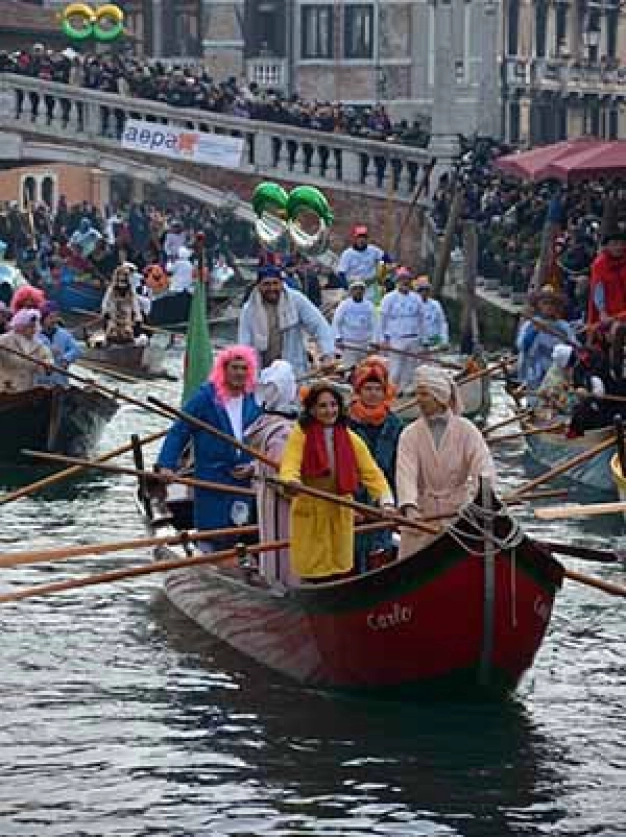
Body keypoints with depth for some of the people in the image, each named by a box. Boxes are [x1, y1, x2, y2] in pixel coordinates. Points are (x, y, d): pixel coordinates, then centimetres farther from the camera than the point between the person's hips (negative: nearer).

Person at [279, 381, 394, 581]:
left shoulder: (350, 438, 8)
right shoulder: (300, 434, -2)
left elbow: (370, 472, 3)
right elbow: (290, 465, -15)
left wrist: (386, 499, -13)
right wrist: (291, 482, -39)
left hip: (341, 514, 3)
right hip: (310, 514, -3)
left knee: (339, 572, 6)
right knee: (316, 578, -3)